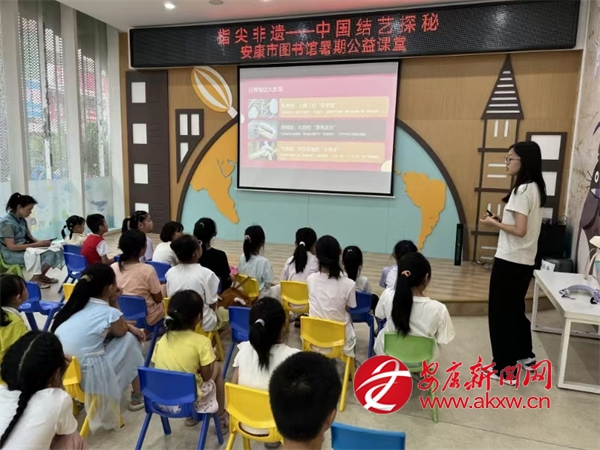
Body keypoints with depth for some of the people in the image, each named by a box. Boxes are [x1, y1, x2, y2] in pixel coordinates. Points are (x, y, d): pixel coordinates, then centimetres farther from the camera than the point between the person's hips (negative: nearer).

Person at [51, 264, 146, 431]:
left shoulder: (76, 304, 6)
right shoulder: (109, 313, -13)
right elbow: (121, 331, 10)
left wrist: (130, 327, 11)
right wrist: (114, 303, 4)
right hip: (86, 378, -7)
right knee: (130, 339, 11)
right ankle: (137, 397, 22)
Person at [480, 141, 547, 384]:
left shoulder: (522, 190, -18)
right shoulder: (535, 188, 11)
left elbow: (520, 230, -22)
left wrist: (495, 224, -8)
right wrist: (502, 221, 7)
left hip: (510, 261, -10)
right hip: (524, 261, 10)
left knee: (499, 312, 1)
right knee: (514, 309, 23)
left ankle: (505, 369, 10)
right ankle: (525, 355, 37)